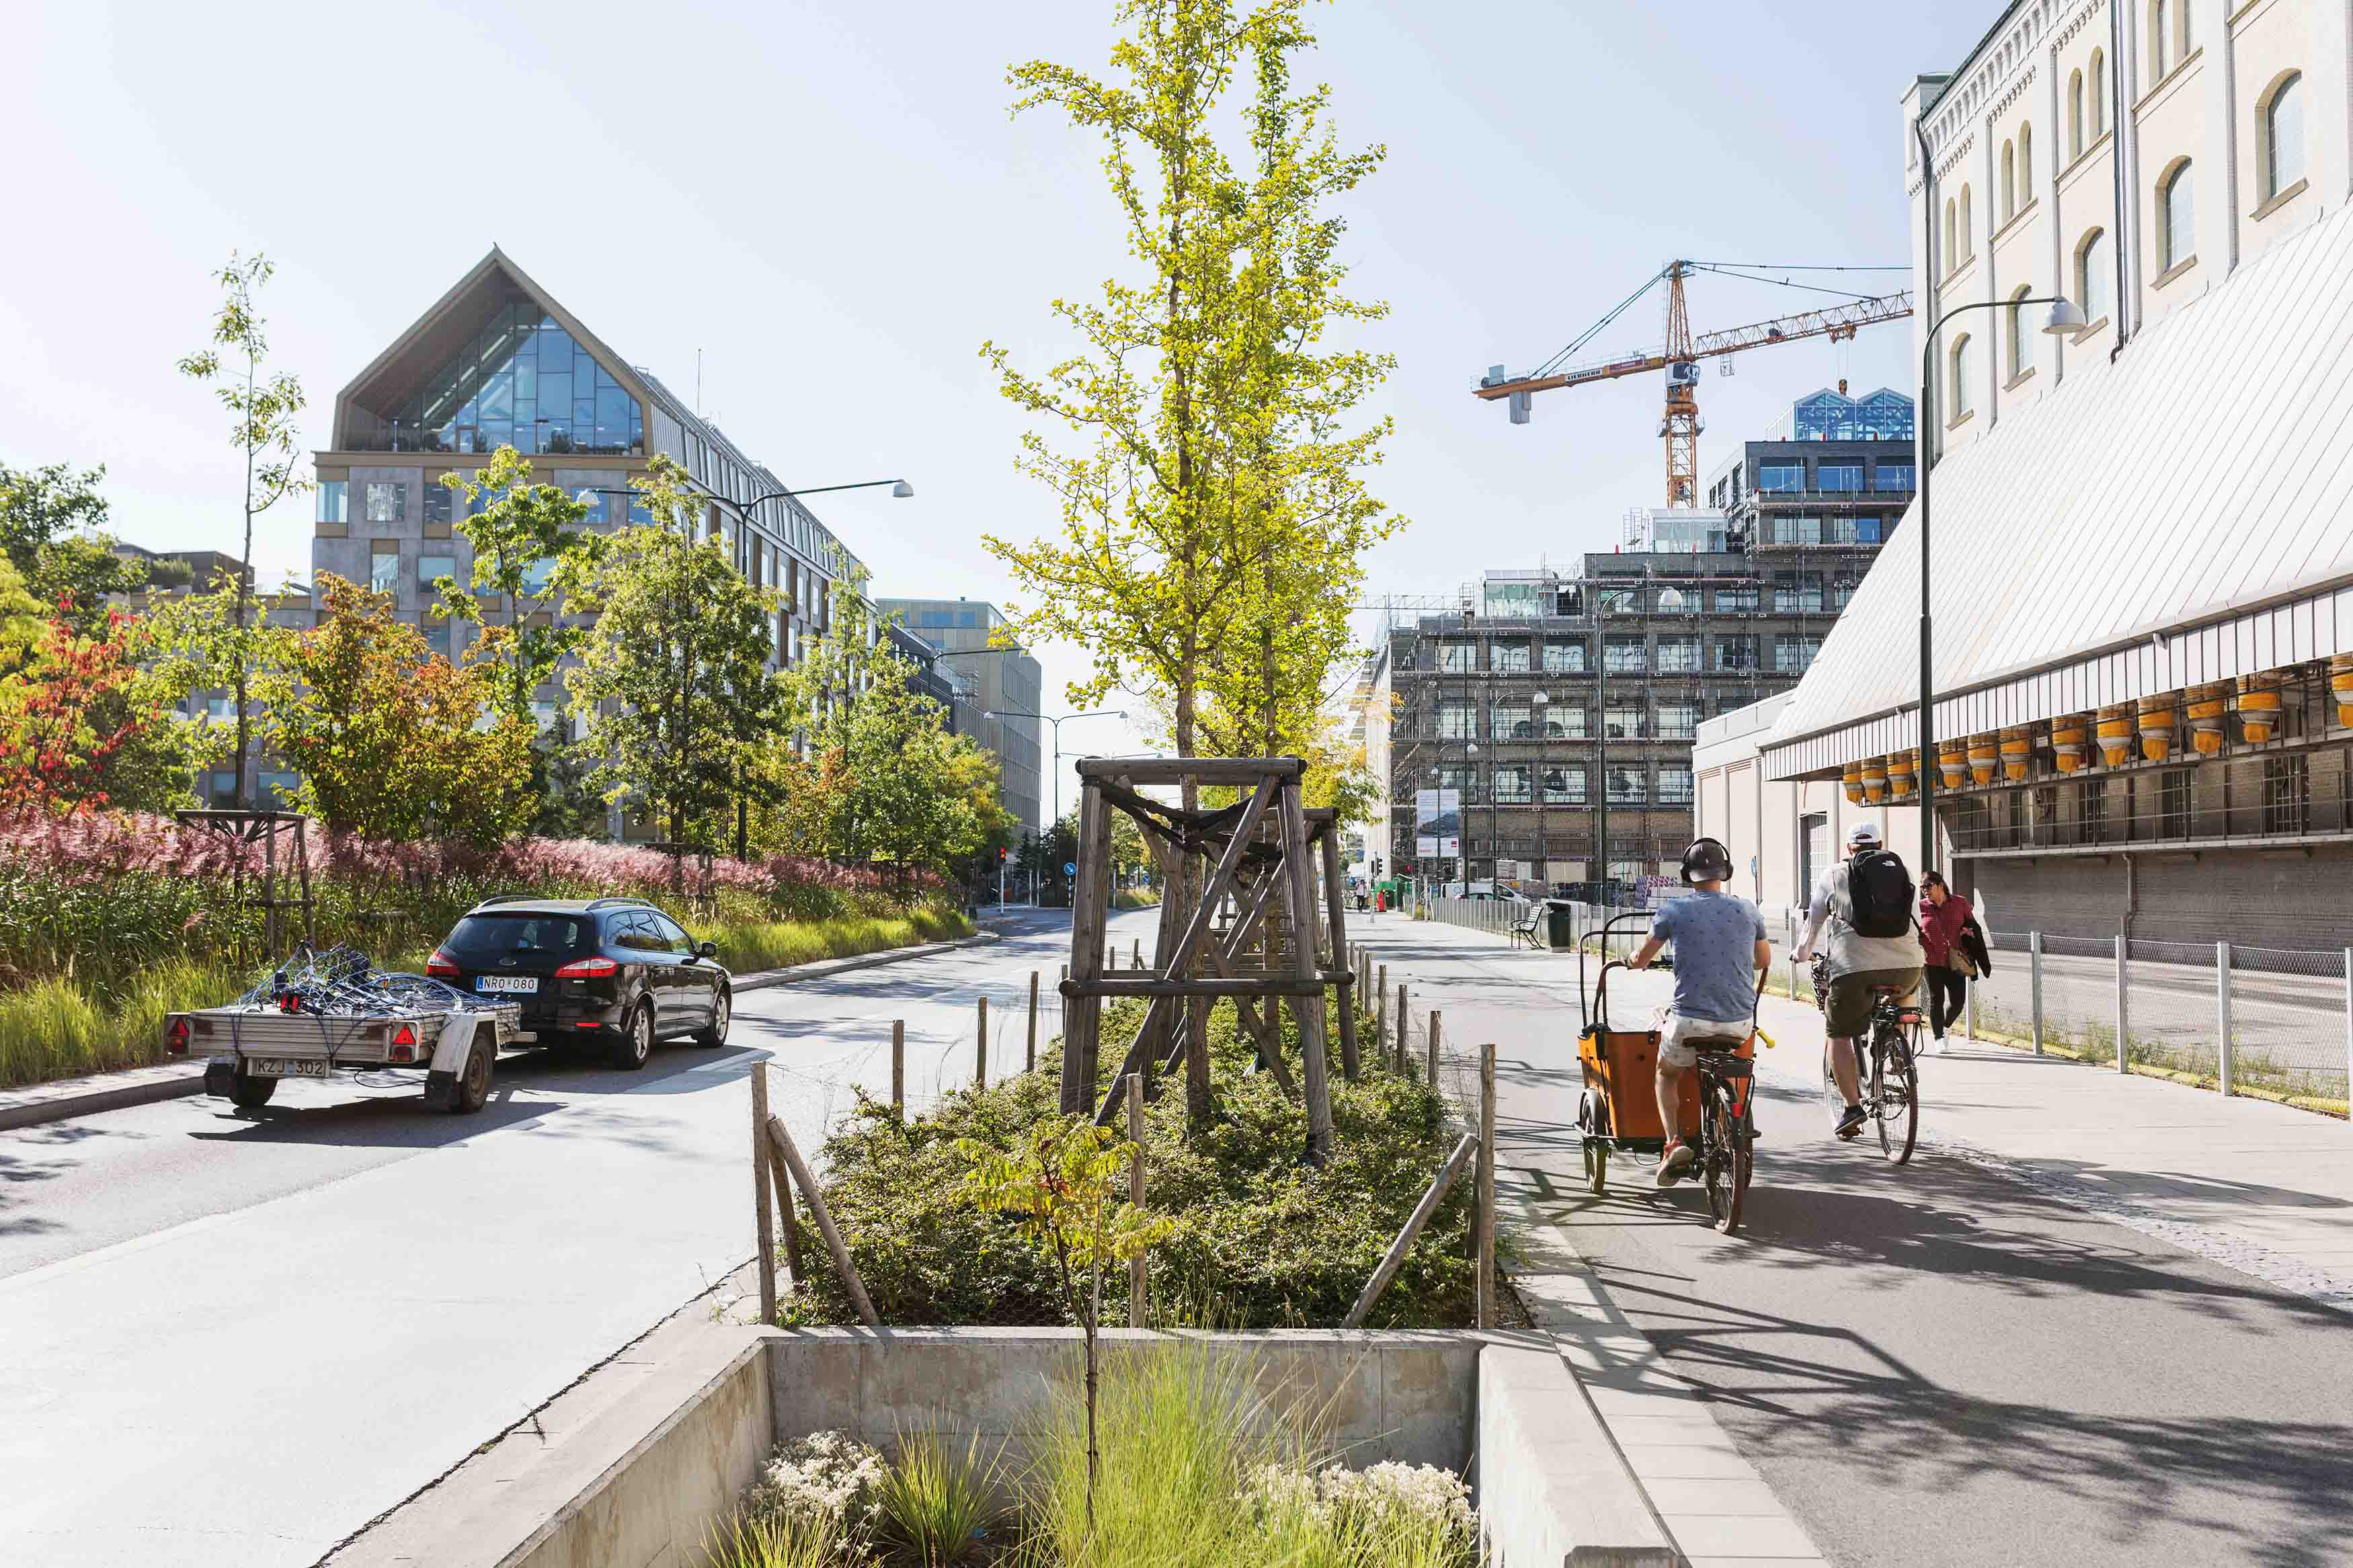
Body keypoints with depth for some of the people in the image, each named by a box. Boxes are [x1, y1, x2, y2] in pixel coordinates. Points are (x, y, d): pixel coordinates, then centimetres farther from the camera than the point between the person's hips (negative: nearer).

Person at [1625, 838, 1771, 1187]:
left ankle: (1673, 1143, 2)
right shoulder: (1747, 910, 6)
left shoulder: (1674, 911, -2)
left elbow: (1641, 960, 11)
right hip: (1739, 1023, 3)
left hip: (1690, 1021, -3)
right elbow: (1765, 960, 24)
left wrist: (1632, 961, 35)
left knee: (1667, 1075, 22)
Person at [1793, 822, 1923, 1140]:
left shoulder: (1834, 875, 13)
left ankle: (1852, 1106, -1)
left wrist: (1802, 954, 33)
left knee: (1839, 1035, 8)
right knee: (1905, 994, 37)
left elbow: (1814, 921, 19)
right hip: (1906, 961, 3)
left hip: (1854, 963, -3)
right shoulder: (1898, 869, 20)